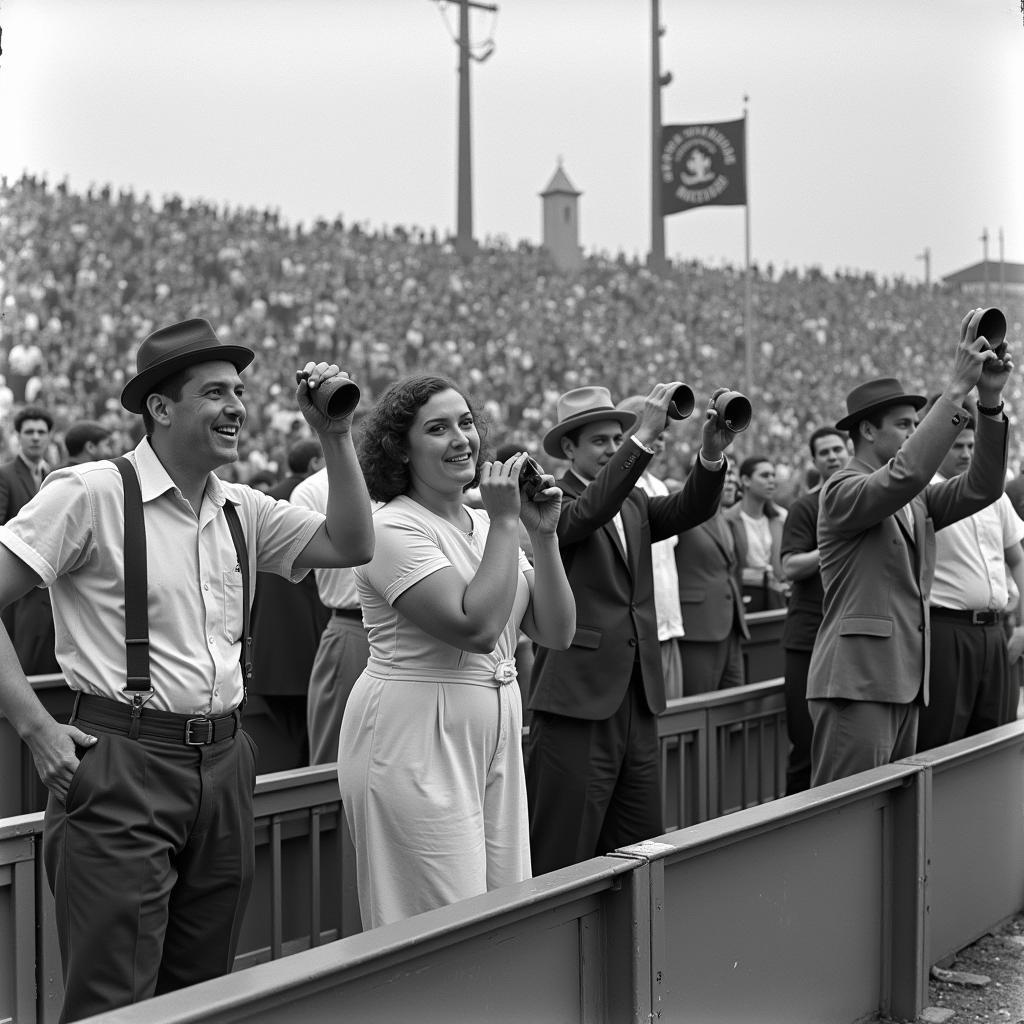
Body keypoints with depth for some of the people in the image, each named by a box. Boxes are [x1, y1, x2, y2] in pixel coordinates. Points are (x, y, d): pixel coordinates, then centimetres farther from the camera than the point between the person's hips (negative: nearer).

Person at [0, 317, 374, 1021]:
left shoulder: (242, 512, 11)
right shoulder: (92, 494, -9)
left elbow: (351, 545, 8)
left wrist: (335, 435, 0)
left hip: (223, 764, 7)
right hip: (123, 764, -6)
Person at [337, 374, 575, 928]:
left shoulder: (485, 524, 13)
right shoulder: (394, 528, -12)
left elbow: (556, 632, 8)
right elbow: (477, 628, -23)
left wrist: (543, 533, -2)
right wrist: (505, 523, -16)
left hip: (494, 735, 8)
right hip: (415, 741, -8)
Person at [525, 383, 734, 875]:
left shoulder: (634, 503, 16)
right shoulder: (554, 502, -5)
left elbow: (691, 508, 0)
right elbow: (588, 512, -26)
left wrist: (712, 452, -20)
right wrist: (644, 435, -33)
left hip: (637, 701, 7)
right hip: (578, 700, -7)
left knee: (641, 848, 11)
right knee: (563, 856, -4)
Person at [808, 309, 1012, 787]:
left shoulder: (915, 501, 19)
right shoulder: (842, 491, -6)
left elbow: (981, 487, 7)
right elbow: (906, 472, -25)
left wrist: (990, 401, -5)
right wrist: (957, 388, -23)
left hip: (905, 683, 9)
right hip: (857, 682, -9)